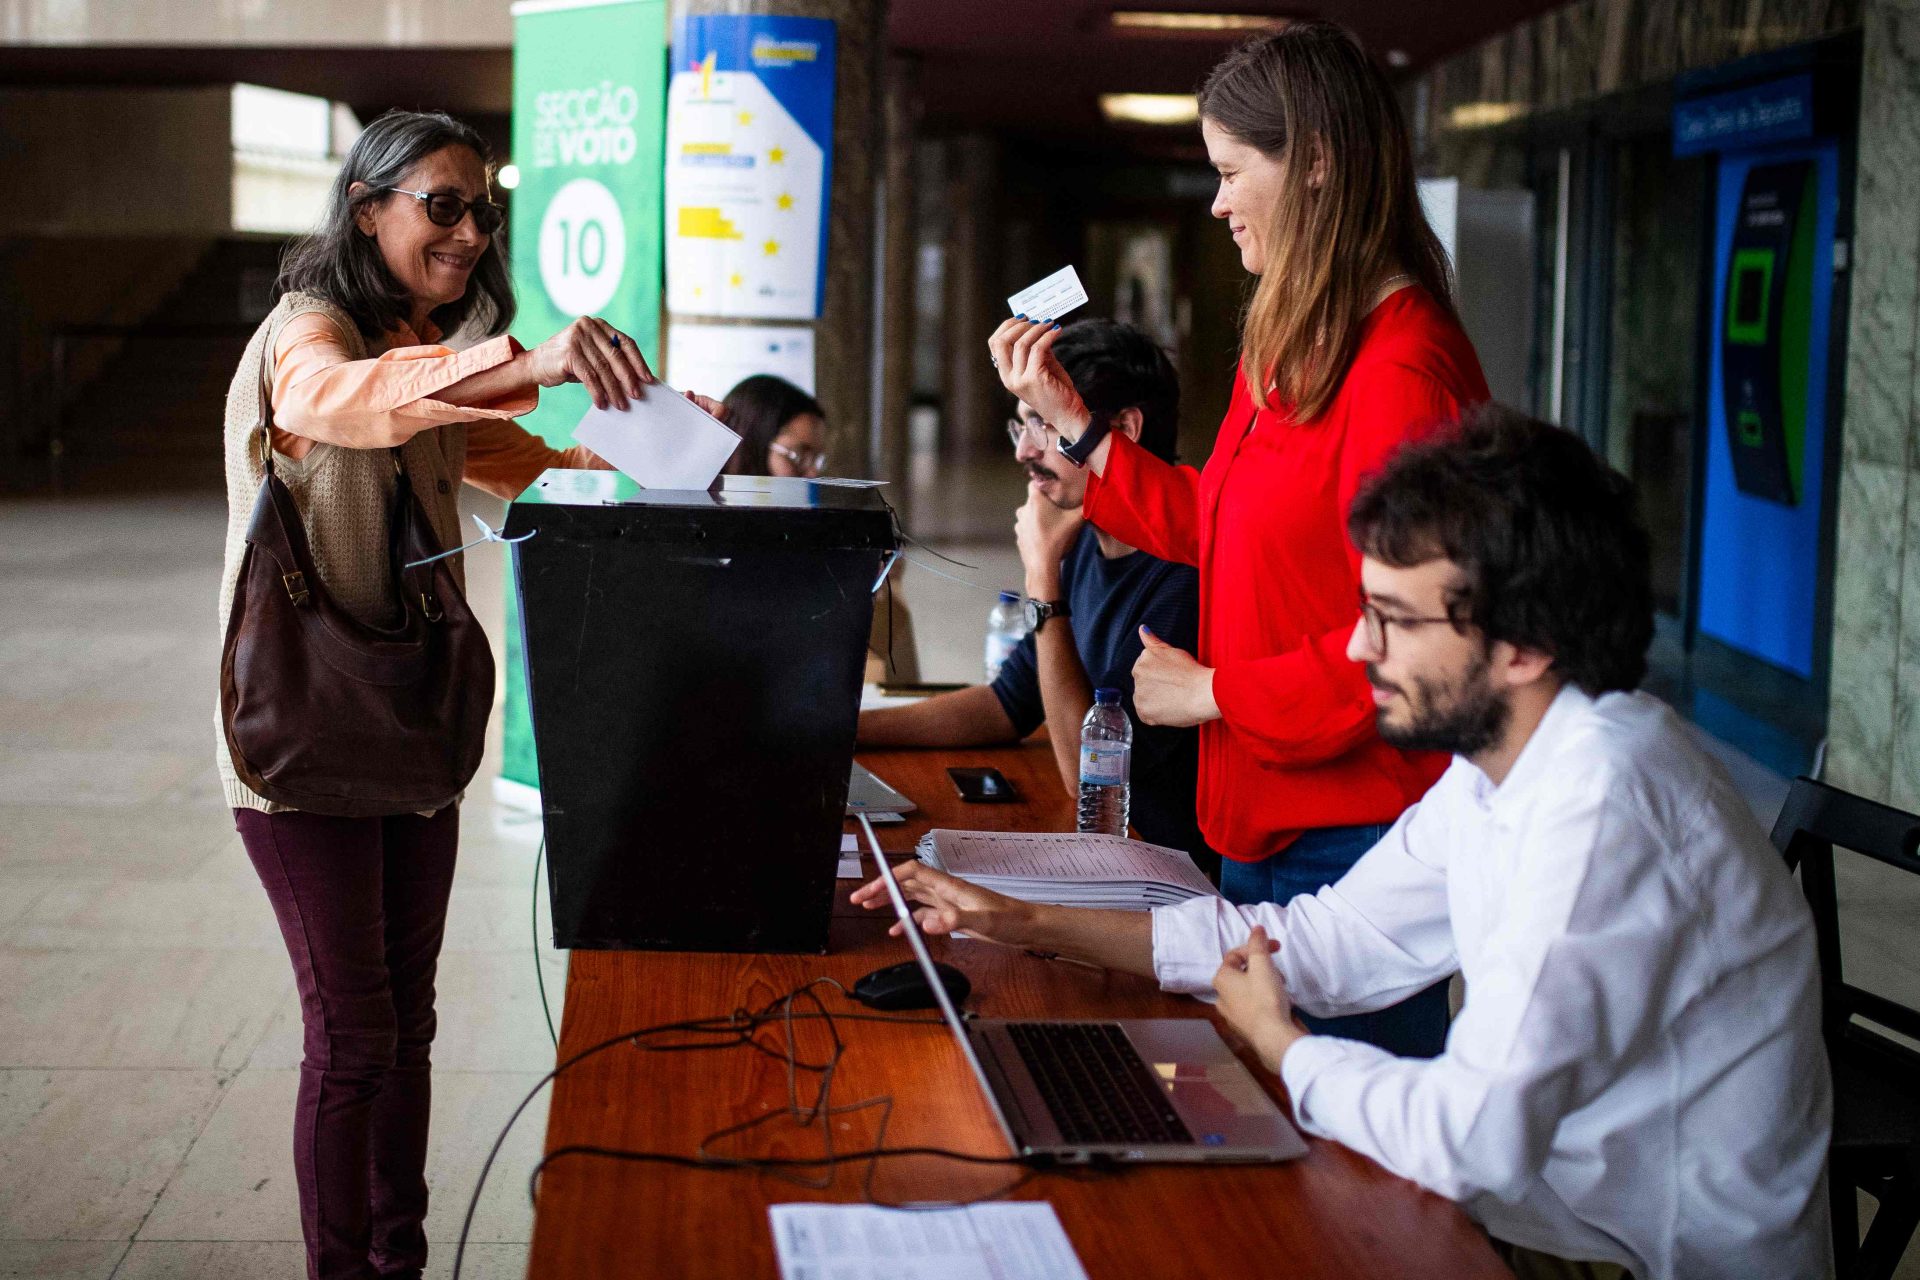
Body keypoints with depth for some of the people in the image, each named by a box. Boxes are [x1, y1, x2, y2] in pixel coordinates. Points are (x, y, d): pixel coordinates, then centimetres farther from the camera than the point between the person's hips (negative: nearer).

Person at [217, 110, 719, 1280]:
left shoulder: (423, 353, 15)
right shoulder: (307, 330, -14)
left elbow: (522, 463, 19)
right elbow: (339, 395, -38)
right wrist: (526, 363, -56)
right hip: (306, 733, -8)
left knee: (409, 1018, 13)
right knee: (353, 1037, -4)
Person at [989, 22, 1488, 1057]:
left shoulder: (1402, 370, -20)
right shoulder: (1287, 351, 11)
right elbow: (1215, 531, 20)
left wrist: (1214, 692, -14)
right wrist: (1070, 422, 18)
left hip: (1356, 843, -10)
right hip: (1264, 824, 10)